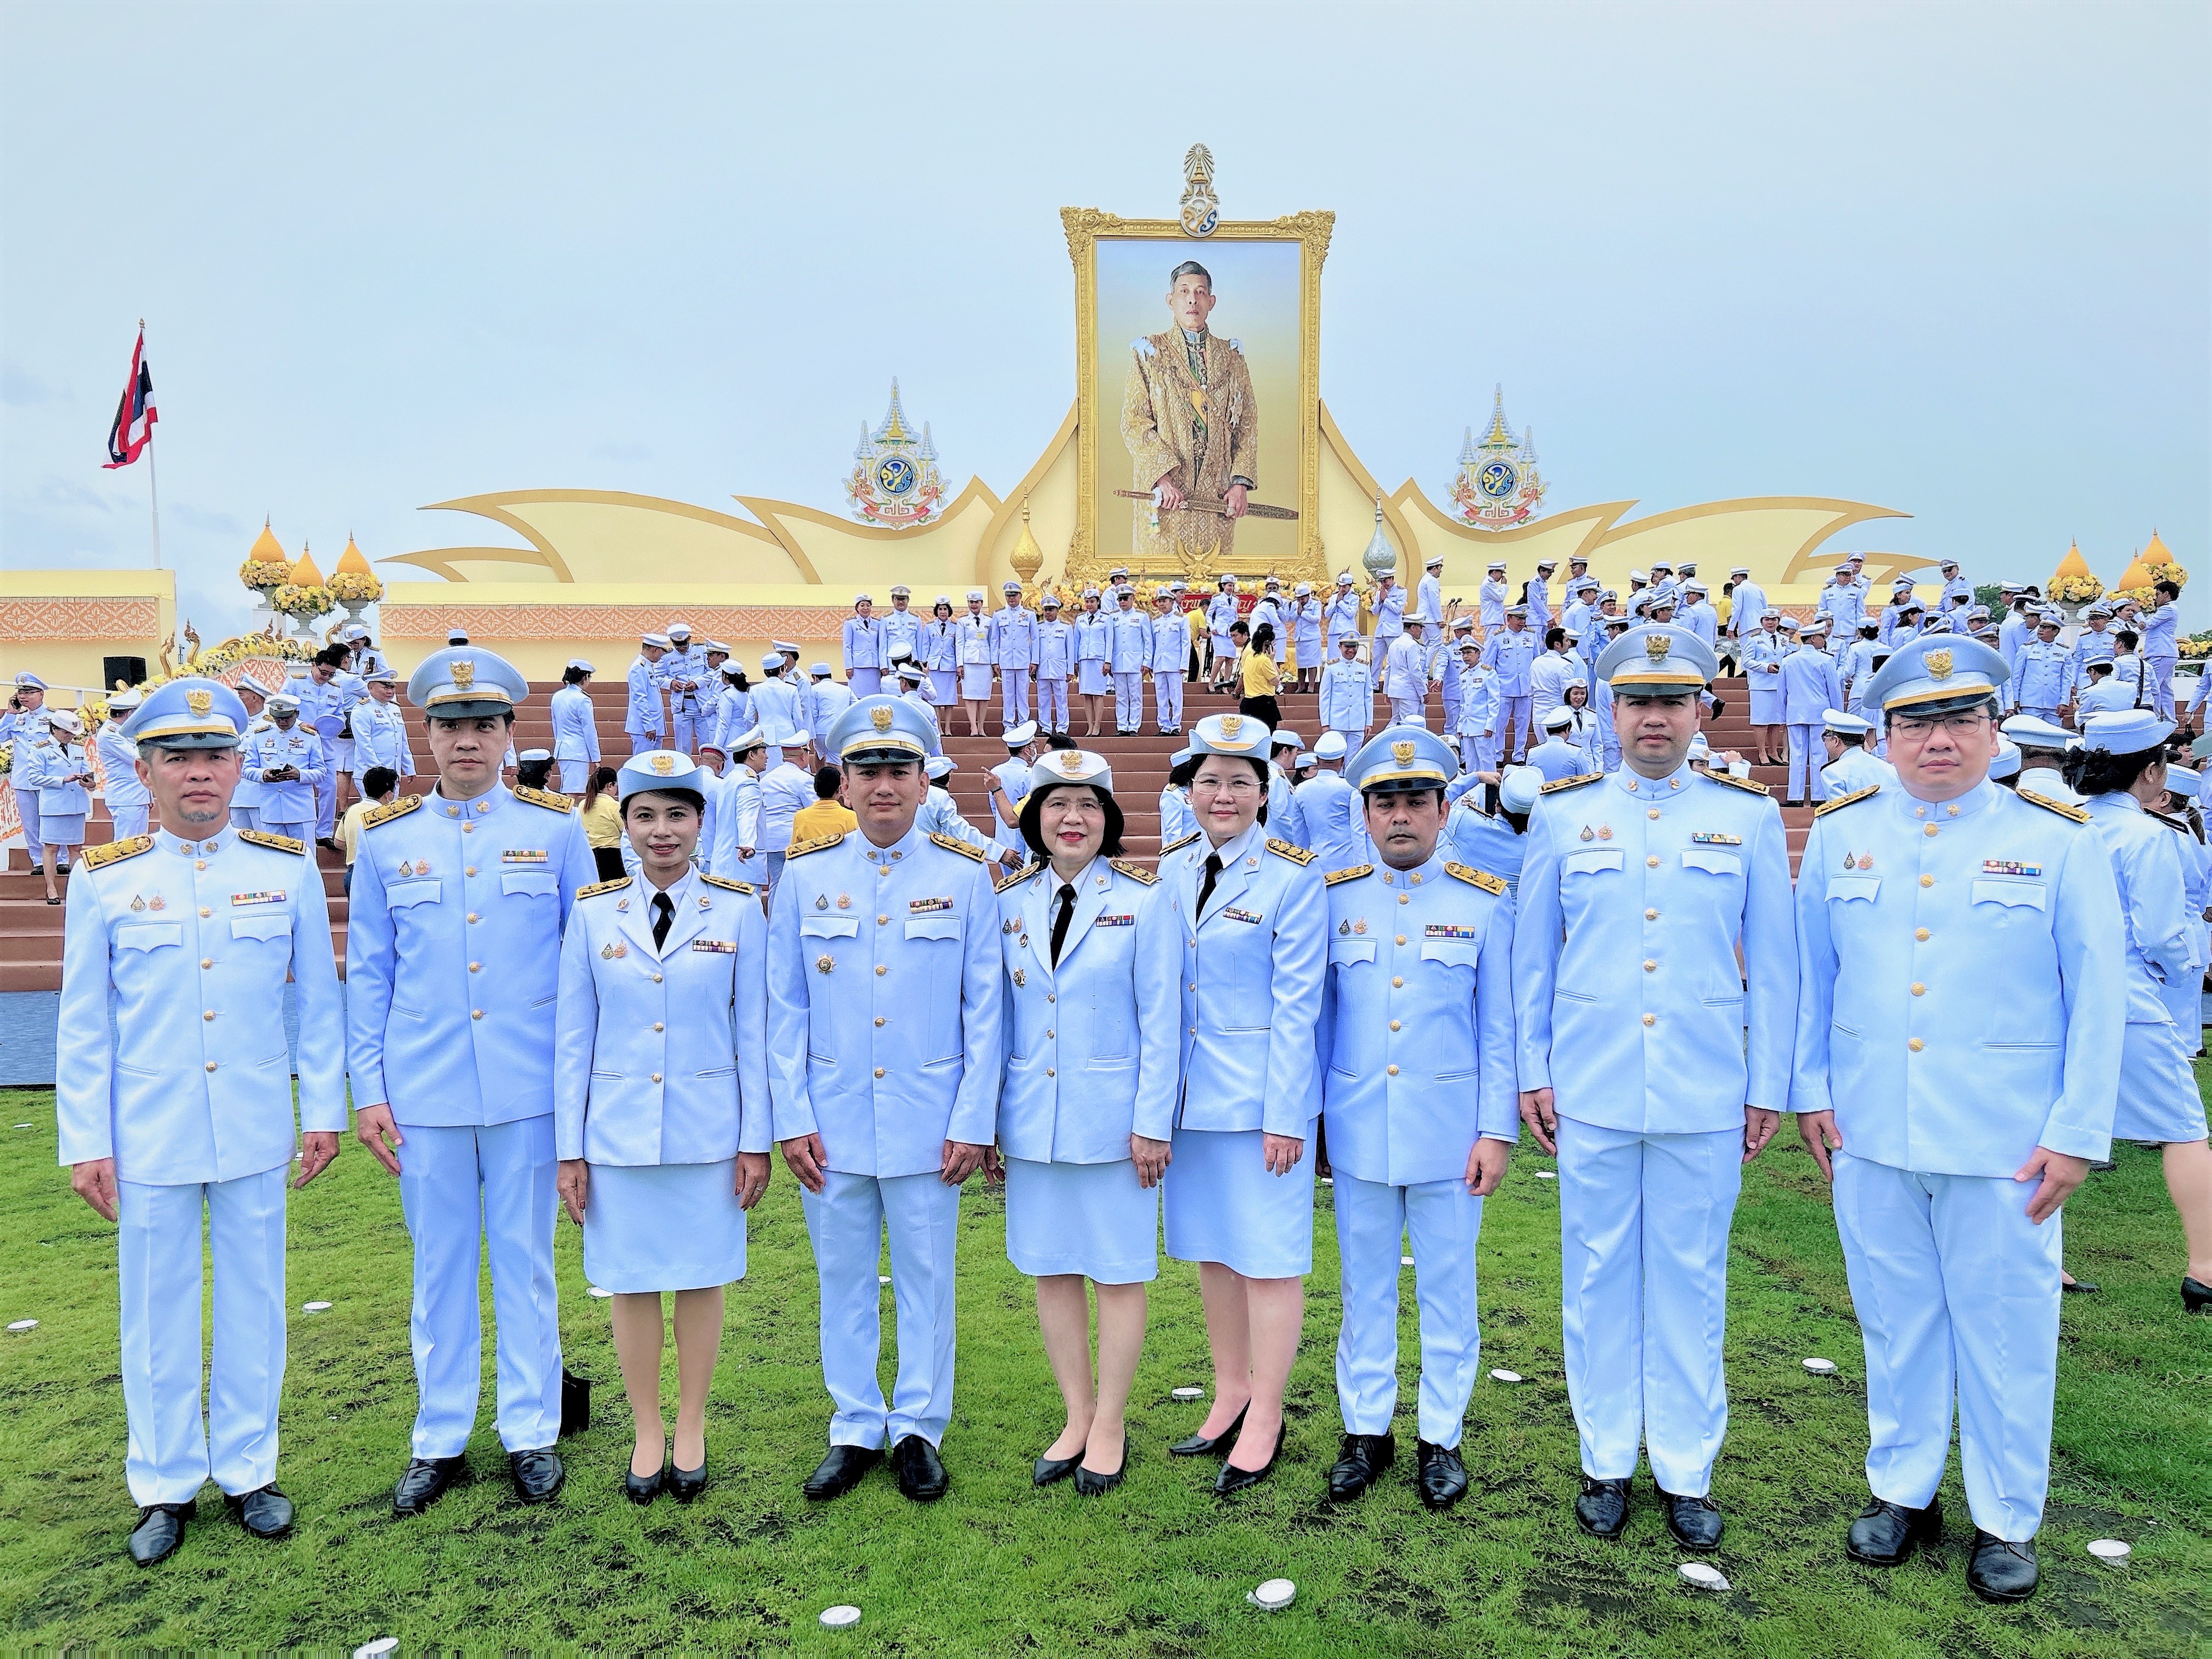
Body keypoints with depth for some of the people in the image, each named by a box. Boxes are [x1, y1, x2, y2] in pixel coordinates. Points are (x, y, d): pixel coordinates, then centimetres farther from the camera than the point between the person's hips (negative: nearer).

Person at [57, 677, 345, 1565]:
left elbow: (318, 1004, 4)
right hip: (148, 1140, 0)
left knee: (253, 1302, 11)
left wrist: (323, 1111, 2)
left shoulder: (286, 871, -1)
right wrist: (86, 1143, -1)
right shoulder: (102, 881, -2)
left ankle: (247, 1470, 28)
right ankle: (165, 1485, 29)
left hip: (254, 1133, 1)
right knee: (157, 1312, 11)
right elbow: (83, 1025, 2)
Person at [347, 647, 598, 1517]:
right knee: (439, 1267, 12)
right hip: (424, 1092, 1)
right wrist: (368, 1089, 2)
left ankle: (531, 1434, 23)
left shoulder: (556, 827, 0)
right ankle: (440, 1438, 27)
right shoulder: (387, 838, 4)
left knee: (525, 1263, 9)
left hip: (528, 1088, -1)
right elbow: (367, 972, 7)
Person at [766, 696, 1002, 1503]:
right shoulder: (805, 876, 2)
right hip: (832, 1124, 2)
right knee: (842, 1278, 12)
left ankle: (919, 1429, 26)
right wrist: (792, 1119, -2)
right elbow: (785, 1009, 3)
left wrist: (973, 1122, -6)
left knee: (926, 1277, 9)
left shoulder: (965, 876, -2)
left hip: (927, 1122, -1)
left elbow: (985, 1009, -2)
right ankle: (855, 1430, 28)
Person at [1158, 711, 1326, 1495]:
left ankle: (1265, 1420, 17)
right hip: (1191, 1091, 6)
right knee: (1210, 1247, 15)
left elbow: (1296, 1005, -11)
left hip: (1263, 1091, -6)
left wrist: (1283, 1113, -13)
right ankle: (1230, 1394, 31)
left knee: (1269, 1254, 3)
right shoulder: (1171, 869, 6)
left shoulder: (1294, 877, -10)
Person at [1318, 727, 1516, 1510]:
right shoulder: (1334, 899, 2)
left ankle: (1441, 1438, 26)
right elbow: (1315, 1018, 7)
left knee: (1448, 1289, 10)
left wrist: (1497, 1132, -6)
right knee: (1365, 1288, 12)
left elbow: (1501, 1031, -1)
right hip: (1359, 1132, 2)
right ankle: (1366, 1431, 27)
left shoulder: (1485, 903, -2)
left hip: (1450, 1133, -1)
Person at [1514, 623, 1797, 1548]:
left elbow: (1772, 963, 5)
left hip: (1705, 1096, 0)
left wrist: (1769, 1085, 3)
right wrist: (1532, 1074, 4)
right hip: (1590, 1091, 1)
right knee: (1599, 1278, 9)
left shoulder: (1749, 817, 3)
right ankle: (1607, 1463, 25)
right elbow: (1533, 958, 7)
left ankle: (1688, 1473, 24)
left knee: (1691, 1281, 9)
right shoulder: (1562, 815, 3)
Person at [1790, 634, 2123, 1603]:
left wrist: (2077, 1134, -6)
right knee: (1896, 1322, 14)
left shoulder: (2059, 843, -3)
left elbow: (2097, 1000, -3)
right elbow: (1812, 975, 8)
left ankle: (2006, 1520, 28)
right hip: (1871, 1135, 2)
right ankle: (1902, 1490, 32)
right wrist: (1811, 1090, 5)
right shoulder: (1839, 834, 3)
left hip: (2005, 1144, -2)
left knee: (2005, 1331, 10)